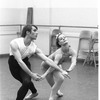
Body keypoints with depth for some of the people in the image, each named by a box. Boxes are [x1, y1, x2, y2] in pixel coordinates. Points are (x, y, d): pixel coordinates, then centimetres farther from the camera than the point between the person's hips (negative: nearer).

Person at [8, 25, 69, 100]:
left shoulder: (34, 47, -20)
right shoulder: (15, 43, -31)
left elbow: (47, 60, -20)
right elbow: (19, 61, -36)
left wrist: (61, 70, -24)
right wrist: (31, 74, -41)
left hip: (25, 64, 1)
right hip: (13, 65, -1)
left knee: (26, 82, -24)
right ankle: (34, 92, 47)